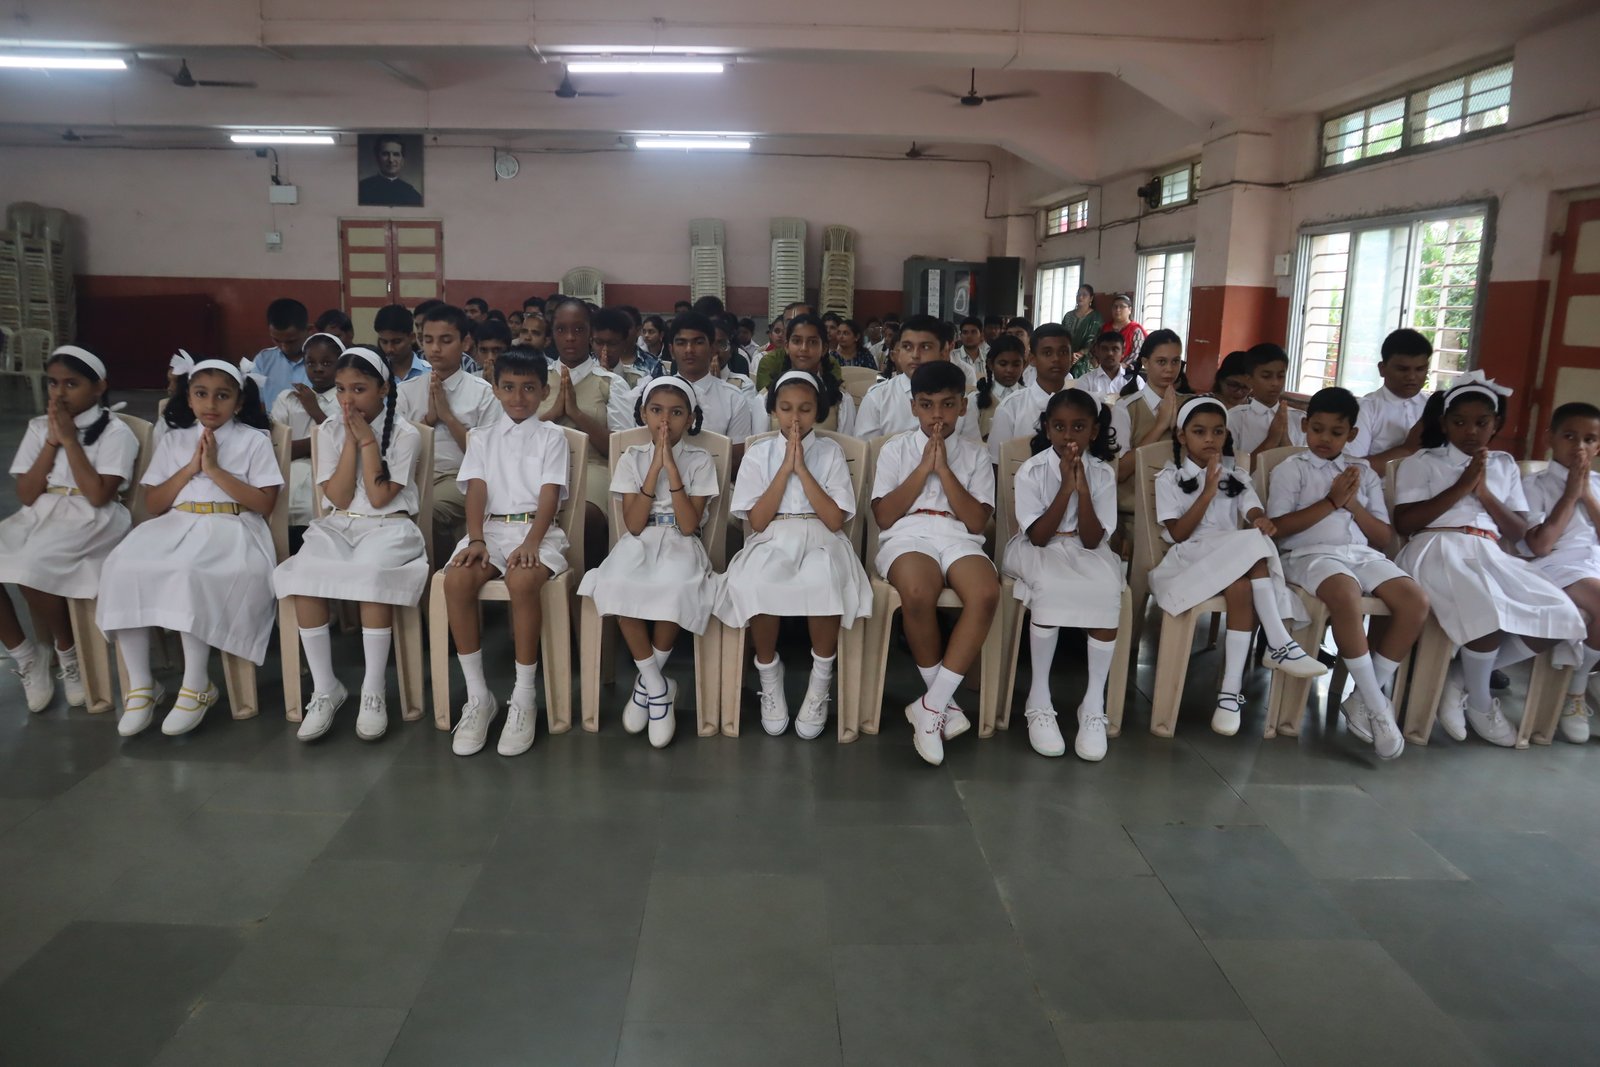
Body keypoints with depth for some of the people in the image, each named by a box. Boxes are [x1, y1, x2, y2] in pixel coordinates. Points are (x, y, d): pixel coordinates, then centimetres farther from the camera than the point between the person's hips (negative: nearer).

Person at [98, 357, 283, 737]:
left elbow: (264, 504, -4)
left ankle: (197, 684, -20)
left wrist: (215, 470, -8)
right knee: (123, 568, -26)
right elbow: (153, 505, 11)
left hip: (231, 528, -4)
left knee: (189, 573, -36)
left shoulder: (254, 440, 7)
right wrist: (190, 468, -1)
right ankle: (140, 685, -16)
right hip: (175, 525, 4)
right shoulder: (174, 440, 18)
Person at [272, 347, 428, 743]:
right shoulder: (329, 431, 8)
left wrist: (367, 439, -10)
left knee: (370, 577, -36)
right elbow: (339, 498, -2)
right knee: (303, 578, -28)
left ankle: (374, 691, -21)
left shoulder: (404, 434, -1)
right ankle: (325, 688, -15)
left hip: (388, 528, -3)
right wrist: (351, 440, -7)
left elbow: (379, 498, -10)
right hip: (337, 527, 3)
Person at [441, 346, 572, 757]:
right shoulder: (482, 437, 17)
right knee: (457, 578, -29)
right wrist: (476, 540, -13)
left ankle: (524, 696, -22)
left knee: (522, 579, -36)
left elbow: (549, 496, -3)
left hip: (537, 528, -2)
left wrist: (531, 543, -19)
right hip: (491, 527, 3)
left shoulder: (552, 438, 10)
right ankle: (478, 696, -17)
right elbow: (476, 492, 5)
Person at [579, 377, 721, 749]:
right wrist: (655, 467, -12)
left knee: (675, 589, -36)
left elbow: (688, 525, -10)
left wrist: (671, 467, -15)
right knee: (616, 585, -33)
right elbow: (633, 525, -7)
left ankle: (646, 684, -9)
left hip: (679, 545, -1)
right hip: (639, 544, 1)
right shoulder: (632, 459, 6)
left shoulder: (699, 461, 2)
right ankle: (658, 688, -15)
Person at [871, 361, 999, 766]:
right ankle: (946, 702, -15)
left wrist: (944, 468, -3)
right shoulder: (896, 448, 14)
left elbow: (977, 522, 2)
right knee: (918, 593, -37)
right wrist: (923, 468, -1)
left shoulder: (974, 454, 16)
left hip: (959, 540, 2)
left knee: (986, 593, -34)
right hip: (907, 537, -1)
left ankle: (931, 706, -24)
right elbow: (884, 516, 3)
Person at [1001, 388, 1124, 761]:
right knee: (1051, 587, -36)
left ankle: (1094, 703, -19)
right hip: (1037, 550, -2)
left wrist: (1082, 488, -23)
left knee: (1108, 591, -30)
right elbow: (1038, 537, -17)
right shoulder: (1031, 471, -11)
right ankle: (1039, 699, -23)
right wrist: (1066, 487, -23)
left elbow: (1092, 541, -13)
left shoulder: (1103, 474, -5)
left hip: (1085, 552, 2)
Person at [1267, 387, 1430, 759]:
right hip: (1311, 553, -5)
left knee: (1416, 600, -22)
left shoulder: (1364, 473, 21)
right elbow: (1278, 528, -4)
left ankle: (1367, 696, -11)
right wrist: (1331, 501, -6)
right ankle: (1377, 706, -25)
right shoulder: (1290, 468, 9)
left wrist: (1354, 505, -1)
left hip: (1363, 554, 5)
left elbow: (1385, 537, 16)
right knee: (1345, 594, -38)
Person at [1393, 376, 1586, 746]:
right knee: (1490, 615, -33)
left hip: (1490, 555, 6)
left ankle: (1460, 676, -4)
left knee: (1557, 616, -18)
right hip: (1439, 551, -6)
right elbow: (1404, 523, -6)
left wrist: (1485, 493, 0)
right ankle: (1480, 703, -6)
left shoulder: (1504, 465, 22)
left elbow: (1518, 532, 15)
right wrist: (1461, 486, -7)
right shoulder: (1422, 462, 9)